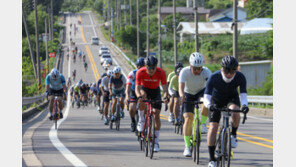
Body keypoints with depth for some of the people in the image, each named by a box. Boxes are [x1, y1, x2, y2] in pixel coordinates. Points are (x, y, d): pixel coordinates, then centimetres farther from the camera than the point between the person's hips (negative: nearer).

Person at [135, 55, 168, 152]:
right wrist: (139, 96, -52)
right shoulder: (140, 72, -28)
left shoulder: (161, 73, -27)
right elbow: (137, 87, -32)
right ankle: (141, 120, -18)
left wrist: (165, 97, -48)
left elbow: (165, 87, -28)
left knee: (156, 116, -10)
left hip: (155, 91, 1)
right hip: (144, 89, 0)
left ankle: (156, 142, -4)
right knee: (143, 96, -38)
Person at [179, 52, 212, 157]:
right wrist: (182, 95, -60)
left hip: (201, 92, 0)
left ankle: (202, 123, -14)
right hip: (189, 94, 0)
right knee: (188, 119, -13)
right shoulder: (185, 72, -27)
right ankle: (187, 146, -5)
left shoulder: (206, 71, -26)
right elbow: (181, 86, -39)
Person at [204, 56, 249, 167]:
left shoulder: (240, 77, -27)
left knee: (235, 111, -35)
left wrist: (244, 105, -51)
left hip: (232, 98, 0)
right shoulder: (214, 77, -31)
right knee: (213, 127, -14)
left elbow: (243, 94, -29)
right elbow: (206, 97, -32)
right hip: (216, 100, 0)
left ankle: (233, 135, -9)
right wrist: (209, 105, -55)